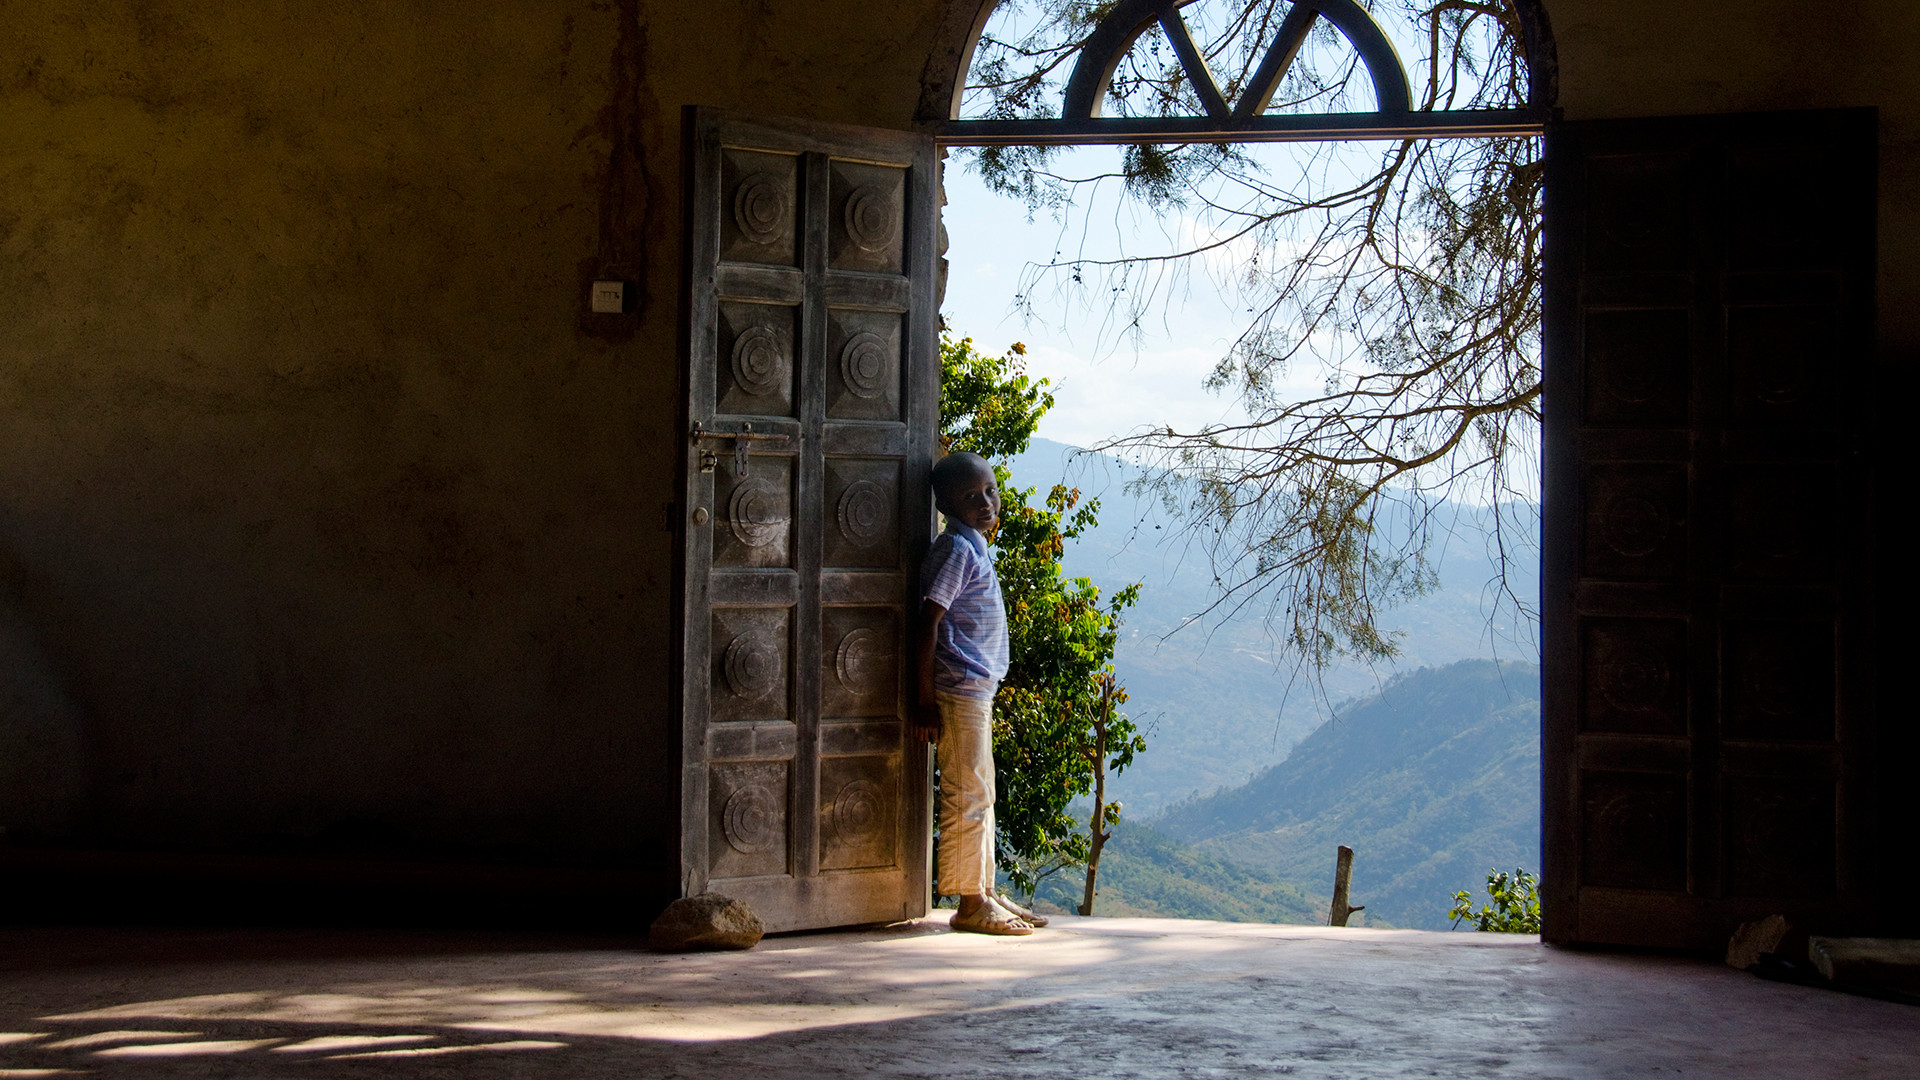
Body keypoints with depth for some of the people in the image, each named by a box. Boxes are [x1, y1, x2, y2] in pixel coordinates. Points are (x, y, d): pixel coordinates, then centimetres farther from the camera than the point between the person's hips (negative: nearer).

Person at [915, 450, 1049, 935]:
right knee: (967, 795, -6)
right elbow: (928, 623, -18)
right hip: (960, 689, -10)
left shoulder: (974, 546, 16)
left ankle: (985, 893, 21)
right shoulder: (957, 549, -13)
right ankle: (971, 904, -1)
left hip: (977, 688, 10)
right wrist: (927, 700, -21)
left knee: (980, 795, 14)